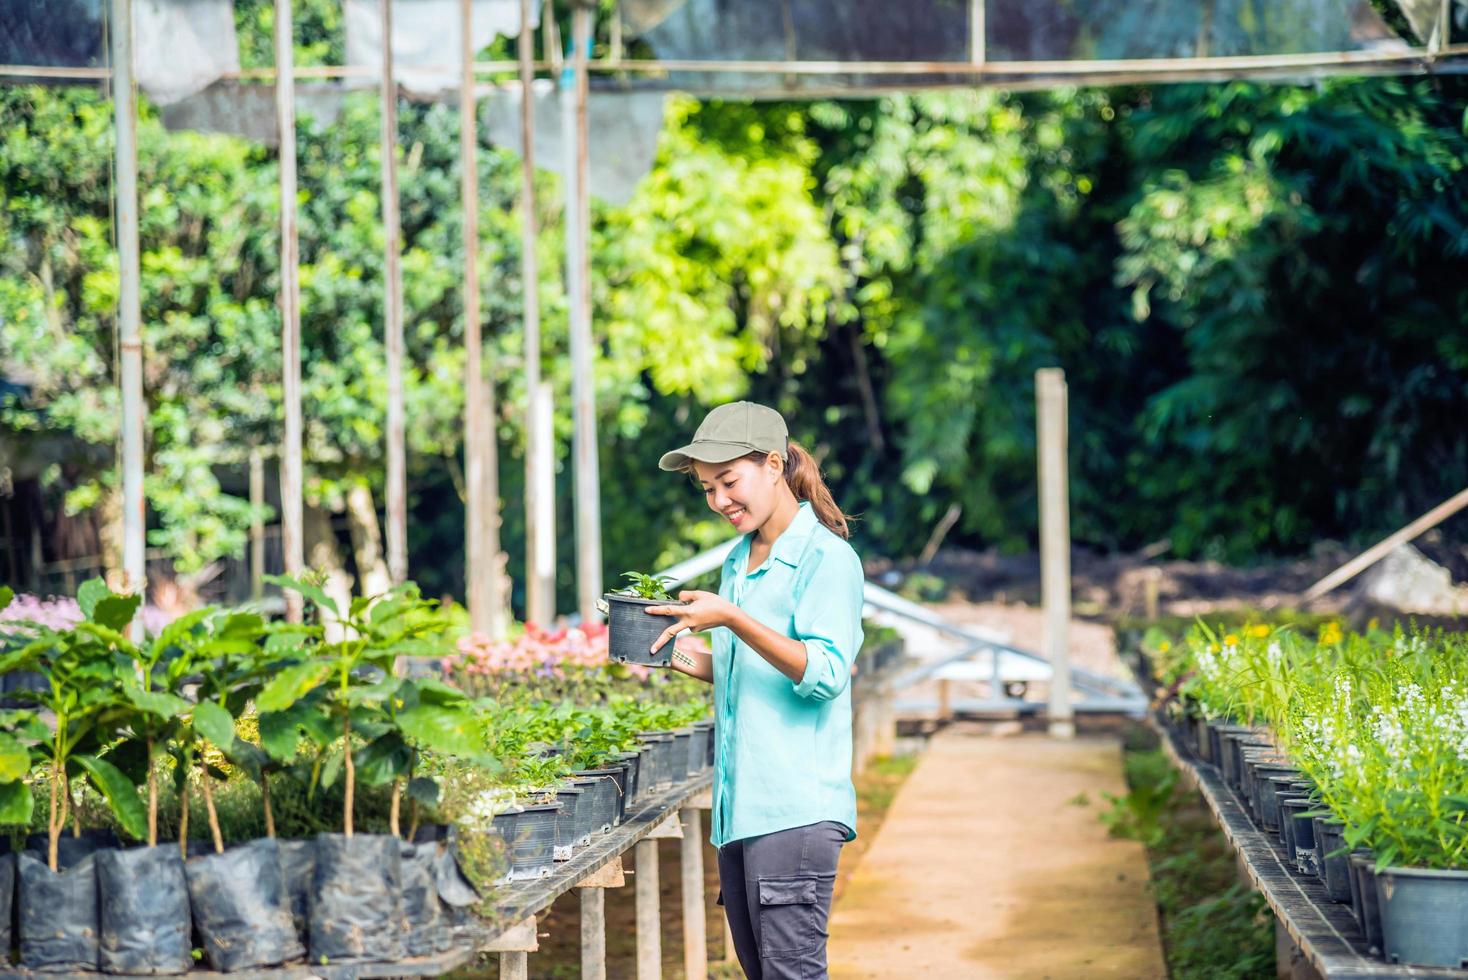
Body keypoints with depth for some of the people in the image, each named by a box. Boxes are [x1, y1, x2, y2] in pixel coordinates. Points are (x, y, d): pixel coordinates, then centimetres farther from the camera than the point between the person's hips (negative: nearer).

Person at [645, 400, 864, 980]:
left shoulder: (828, 558, -7)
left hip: (796, 807, -8)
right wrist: (680, 660, 8)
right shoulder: (736, 565, 18)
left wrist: (731, 621, -22)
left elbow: (825, 673, -16)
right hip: (737, 809, 8)